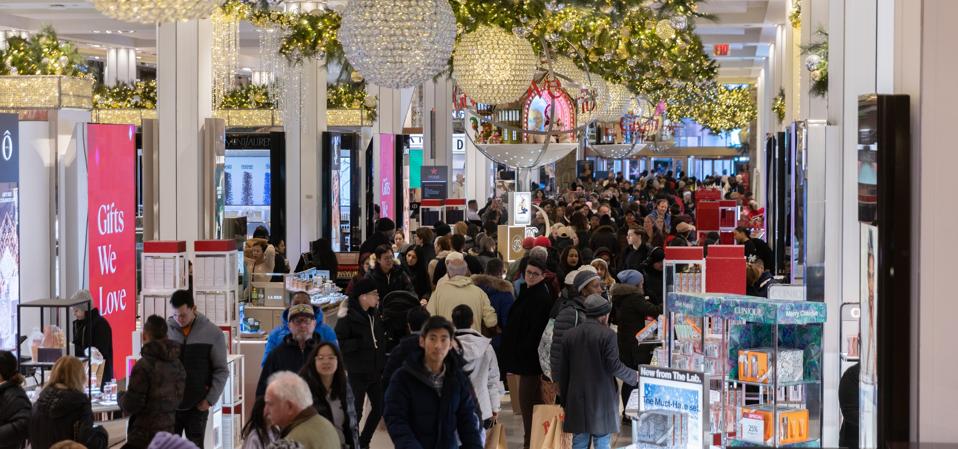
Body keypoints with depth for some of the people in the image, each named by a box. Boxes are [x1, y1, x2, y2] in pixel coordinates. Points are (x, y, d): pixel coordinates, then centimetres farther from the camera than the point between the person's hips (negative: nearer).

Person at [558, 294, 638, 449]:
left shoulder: (569, 335, 6)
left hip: (577, 400, 4)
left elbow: (562, 368, 7)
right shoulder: (607, 334, -10)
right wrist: (634, 377, 3)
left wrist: (564, 398, 15)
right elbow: (614, 366, -14)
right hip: (601, 400, -4)